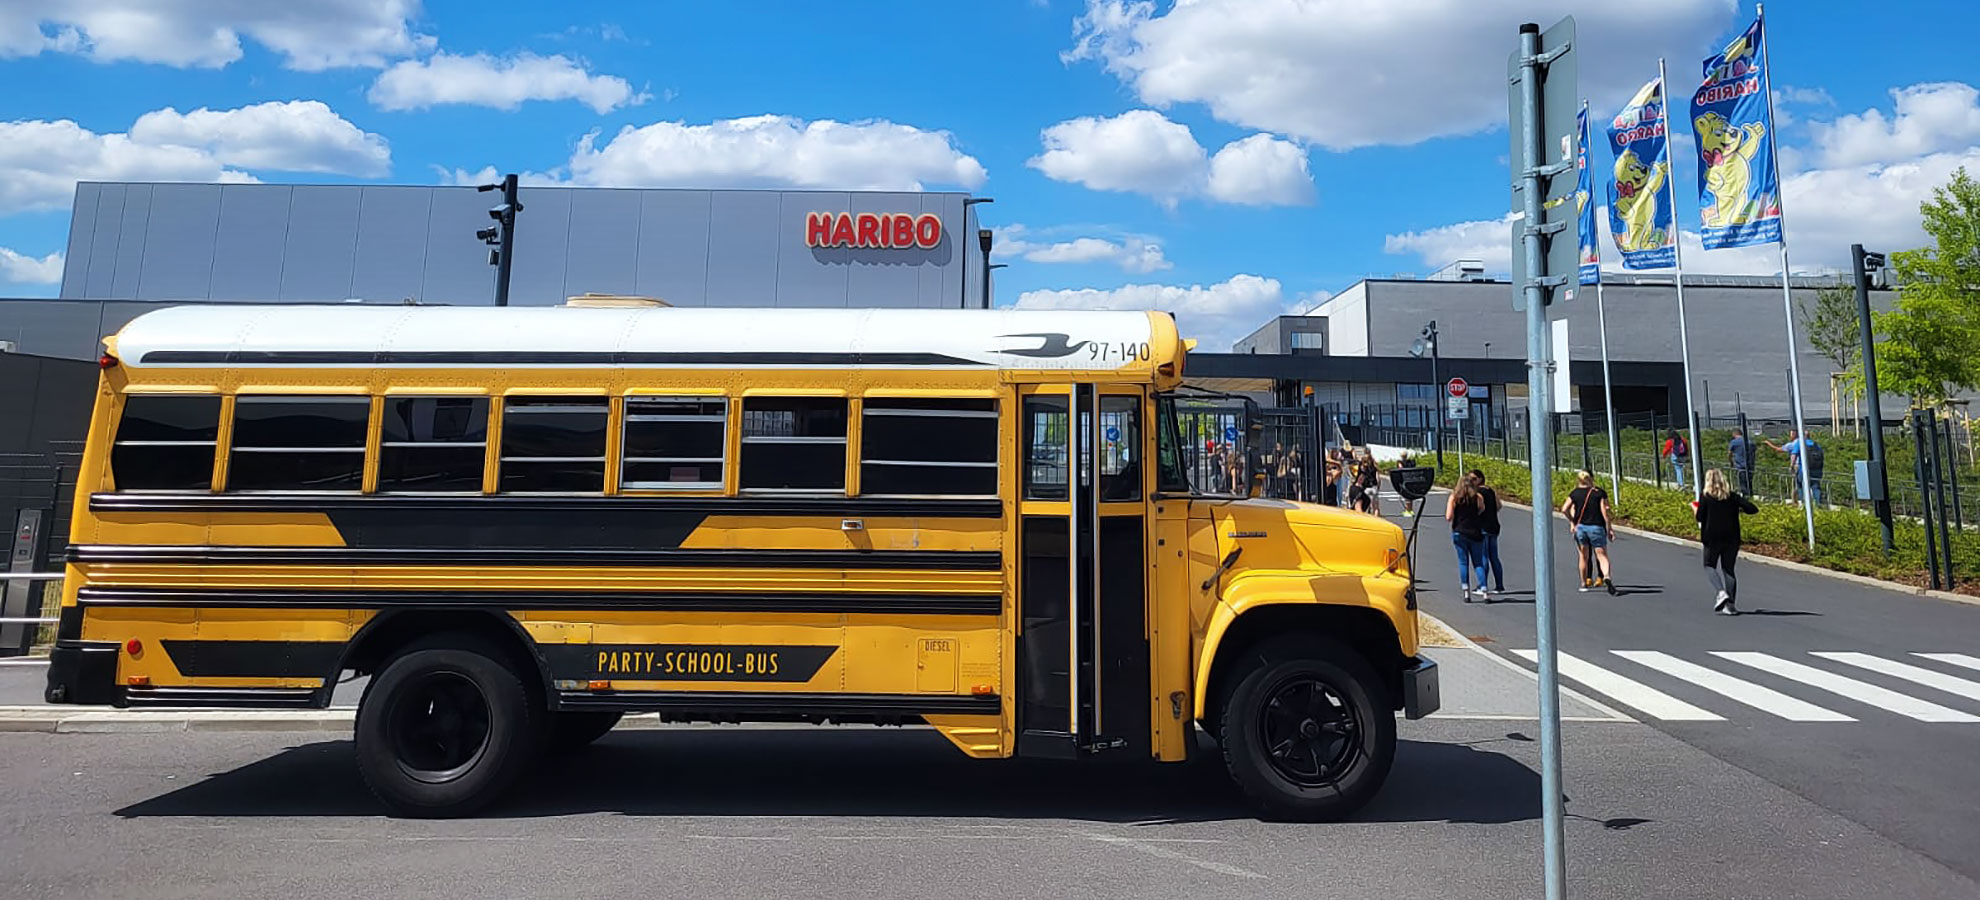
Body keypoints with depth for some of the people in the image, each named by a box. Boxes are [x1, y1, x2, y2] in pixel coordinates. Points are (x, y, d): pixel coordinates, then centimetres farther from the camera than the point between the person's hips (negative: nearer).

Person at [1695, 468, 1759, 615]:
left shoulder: (1706, 497, -4)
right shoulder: (1733, 496, 4)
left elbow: (1700, 517, -9)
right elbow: (1753, 508, -2)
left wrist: (1696, 513, 13)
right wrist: (1738, 509, 15)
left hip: (1712, 538, -3)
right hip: (1732, 538, 3)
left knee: (1709, 566, 12)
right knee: (1728, 569, 8)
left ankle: (1721, 591, -14)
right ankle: (1730, 605, 6)